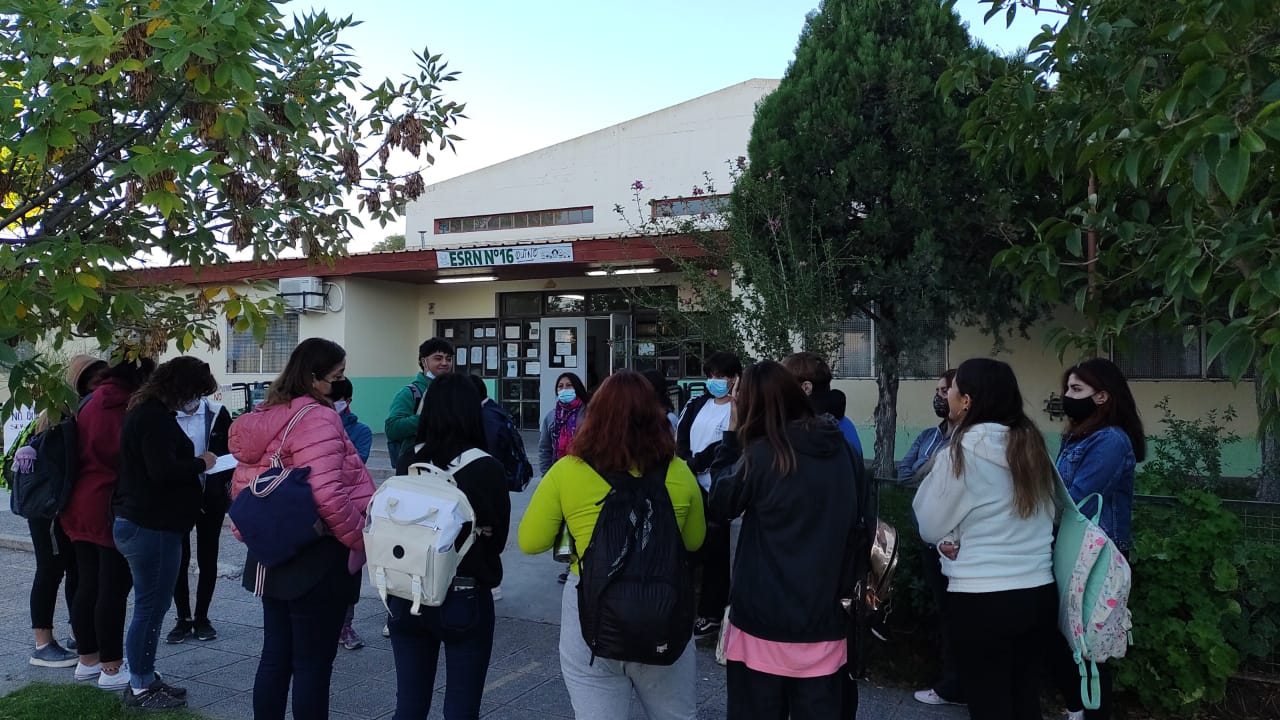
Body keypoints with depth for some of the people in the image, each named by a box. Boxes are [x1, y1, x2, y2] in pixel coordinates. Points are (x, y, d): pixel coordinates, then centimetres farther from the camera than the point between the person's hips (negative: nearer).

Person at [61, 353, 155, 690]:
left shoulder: (93, 402, 10)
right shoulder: (128, 408, -17)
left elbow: (85, 451, 18)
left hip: (82, 506, 9)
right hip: (113, 509, -9)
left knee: (88, 586, 15)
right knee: (113, 590, -2)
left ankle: (88, 659, 25)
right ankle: (112, 669, 5)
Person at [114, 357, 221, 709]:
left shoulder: (147, 410, 15)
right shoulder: (155, 417, -18)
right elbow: (163, 471, -26)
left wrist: (194, 464, 6)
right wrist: (200, 463, -12)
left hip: (144, 523, 11)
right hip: (152, 526, -11)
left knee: (151, 606, 16)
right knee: (150, 607, -1)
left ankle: (145, 679, 26)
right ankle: (141, 689, 9)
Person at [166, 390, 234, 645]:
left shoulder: (218, 414, -3)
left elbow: (230, 454, 2)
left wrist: (227, 488, -8)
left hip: (210, 498, 0)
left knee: (207, 559, 8)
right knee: (178, 560, 6)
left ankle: (201, 617, 19)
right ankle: (183, 619, 18)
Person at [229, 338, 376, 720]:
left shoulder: (261, 416, 10)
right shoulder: (316, 418, -18)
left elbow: (241, 486, 14)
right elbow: (328, 495, -26)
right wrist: (362, 540, -15)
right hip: (316, 558, -9)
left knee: (275, 656, 17)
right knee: (313, 664, 2)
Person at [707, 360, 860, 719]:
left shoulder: (762, 453, -16)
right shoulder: (838, 447, 0)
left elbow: (722, 502, 1)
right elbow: (852, 521, 11)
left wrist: (733, 431, 0)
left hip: (765, 616, -4)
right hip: (824, 612, 5)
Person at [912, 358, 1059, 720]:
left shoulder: (961, 453, -13)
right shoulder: (1033, 446, 3)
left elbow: (930, 528, -7)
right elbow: (1043, 517, 12)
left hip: (980, 600, -5)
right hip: (1040, 594, 6)